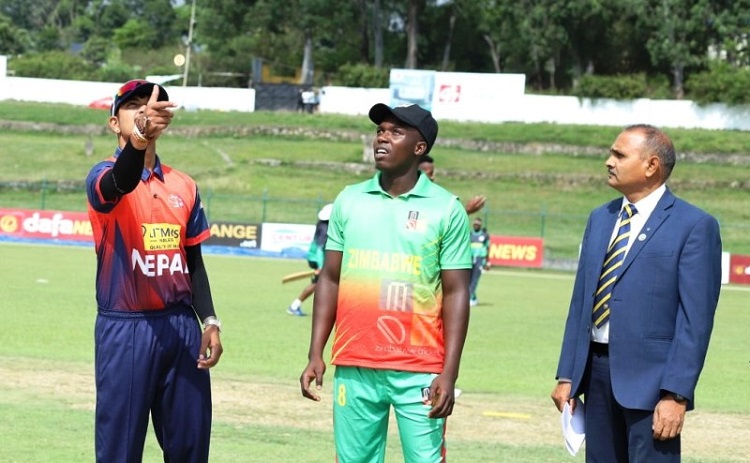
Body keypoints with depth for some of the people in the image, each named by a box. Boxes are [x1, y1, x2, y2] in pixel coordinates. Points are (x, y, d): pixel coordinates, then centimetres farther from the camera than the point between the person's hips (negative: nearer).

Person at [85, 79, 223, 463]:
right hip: (124, 329, -5)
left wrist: (210, 322, 5)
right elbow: (121, 182, -30)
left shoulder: (184, 186, 12)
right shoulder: (104, 176, -5)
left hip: (181, 326, 5)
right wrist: (139, 139, -51)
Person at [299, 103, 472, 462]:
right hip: (354, 367, 3)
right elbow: (330, 280, 13)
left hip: (419, 373, -3)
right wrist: (315, 354, 5)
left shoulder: (446, 209, 1)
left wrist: (449, 373, -9)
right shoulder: (349, 200, 11)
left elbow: (455, 294, -1)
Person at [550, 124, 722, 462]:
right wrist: (567, 375, 11)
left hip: (650, 378, -7)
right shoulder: (600, 219, 15)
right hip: (597, 371, 7)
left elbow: (695, 319, -11)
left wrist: (676, 394, -17)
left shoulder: (694, 226, -7)